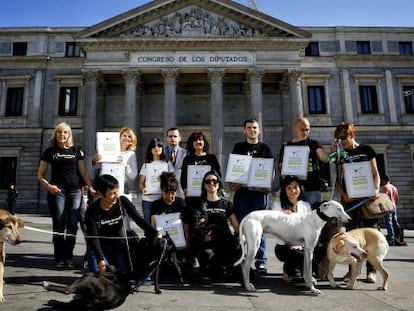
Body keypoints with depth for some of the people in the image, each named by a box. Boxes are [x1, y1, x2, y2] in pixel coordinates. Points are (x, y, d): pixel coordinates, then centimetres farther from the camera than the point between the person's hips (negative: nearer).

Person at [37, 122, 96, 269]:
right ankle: (59, 258, 5)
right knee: (59, 224, -2)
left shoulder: (76, 150, 12)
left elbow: (83, 171, 8)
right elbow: (40, 175, 8)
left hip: (75, 191, 1)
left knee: (72, 225, -1)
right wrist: (48, 186, -11)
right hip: (57, 191, -1)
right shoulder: (50, 151, 9)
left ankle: (69, 257, 9)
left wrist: (90, 187, -4)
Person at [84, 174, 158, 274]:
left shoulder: (123, 202, -13)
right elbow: (93, 238, -20)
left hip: (119, 244, 2)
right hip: (100, 246, -2)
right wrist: (100, 259, -31)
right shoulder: (92, 211, -17)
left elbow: (139, 220, -12)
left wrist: (155, 234, -24)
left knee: (127, 273, -10)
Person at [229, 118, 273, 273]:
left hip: (259, 191, -1)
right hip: (241, 191, 1)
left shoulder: (264, 148, 12)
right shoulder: (238, 147, 15)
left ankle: (261, 261, 5)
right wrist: (232, 183, -5)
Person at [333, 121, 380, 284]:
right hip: (349, 198, 2)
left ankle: (371, 270, 4)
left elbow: (375, 173, 5)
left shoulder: (366, 149, 6)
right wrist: (343, 195, -6)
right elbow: (339, 179, 11)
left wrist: (376, 190, -12)